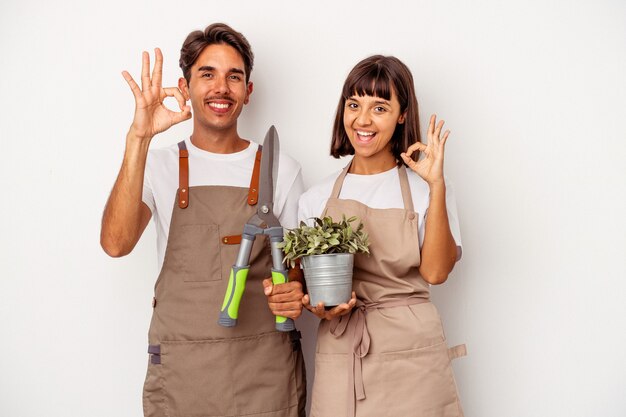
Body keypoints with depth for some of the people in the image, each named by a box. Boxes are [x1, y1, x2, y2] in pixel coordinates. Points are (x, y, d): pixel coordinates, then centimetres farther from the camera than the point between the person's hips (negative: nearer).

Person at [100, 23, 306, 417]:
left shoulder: (281, 169, 2)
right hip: (180, 369, 0)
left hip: (268, 368, 1)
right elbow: (116, 243, -17)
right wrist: (139, 138, -24)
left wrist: (297, 294, -13)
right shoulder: (158, 166, 1)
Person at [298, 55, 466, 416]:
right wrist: (318, 306, -10)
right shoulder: (316, 199, 5)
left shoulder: (424, 189, 0)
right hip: (340, 356, 2)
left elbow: (435, 271, -12)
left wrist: (437, 186, -16)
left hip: (413, 356, -1)